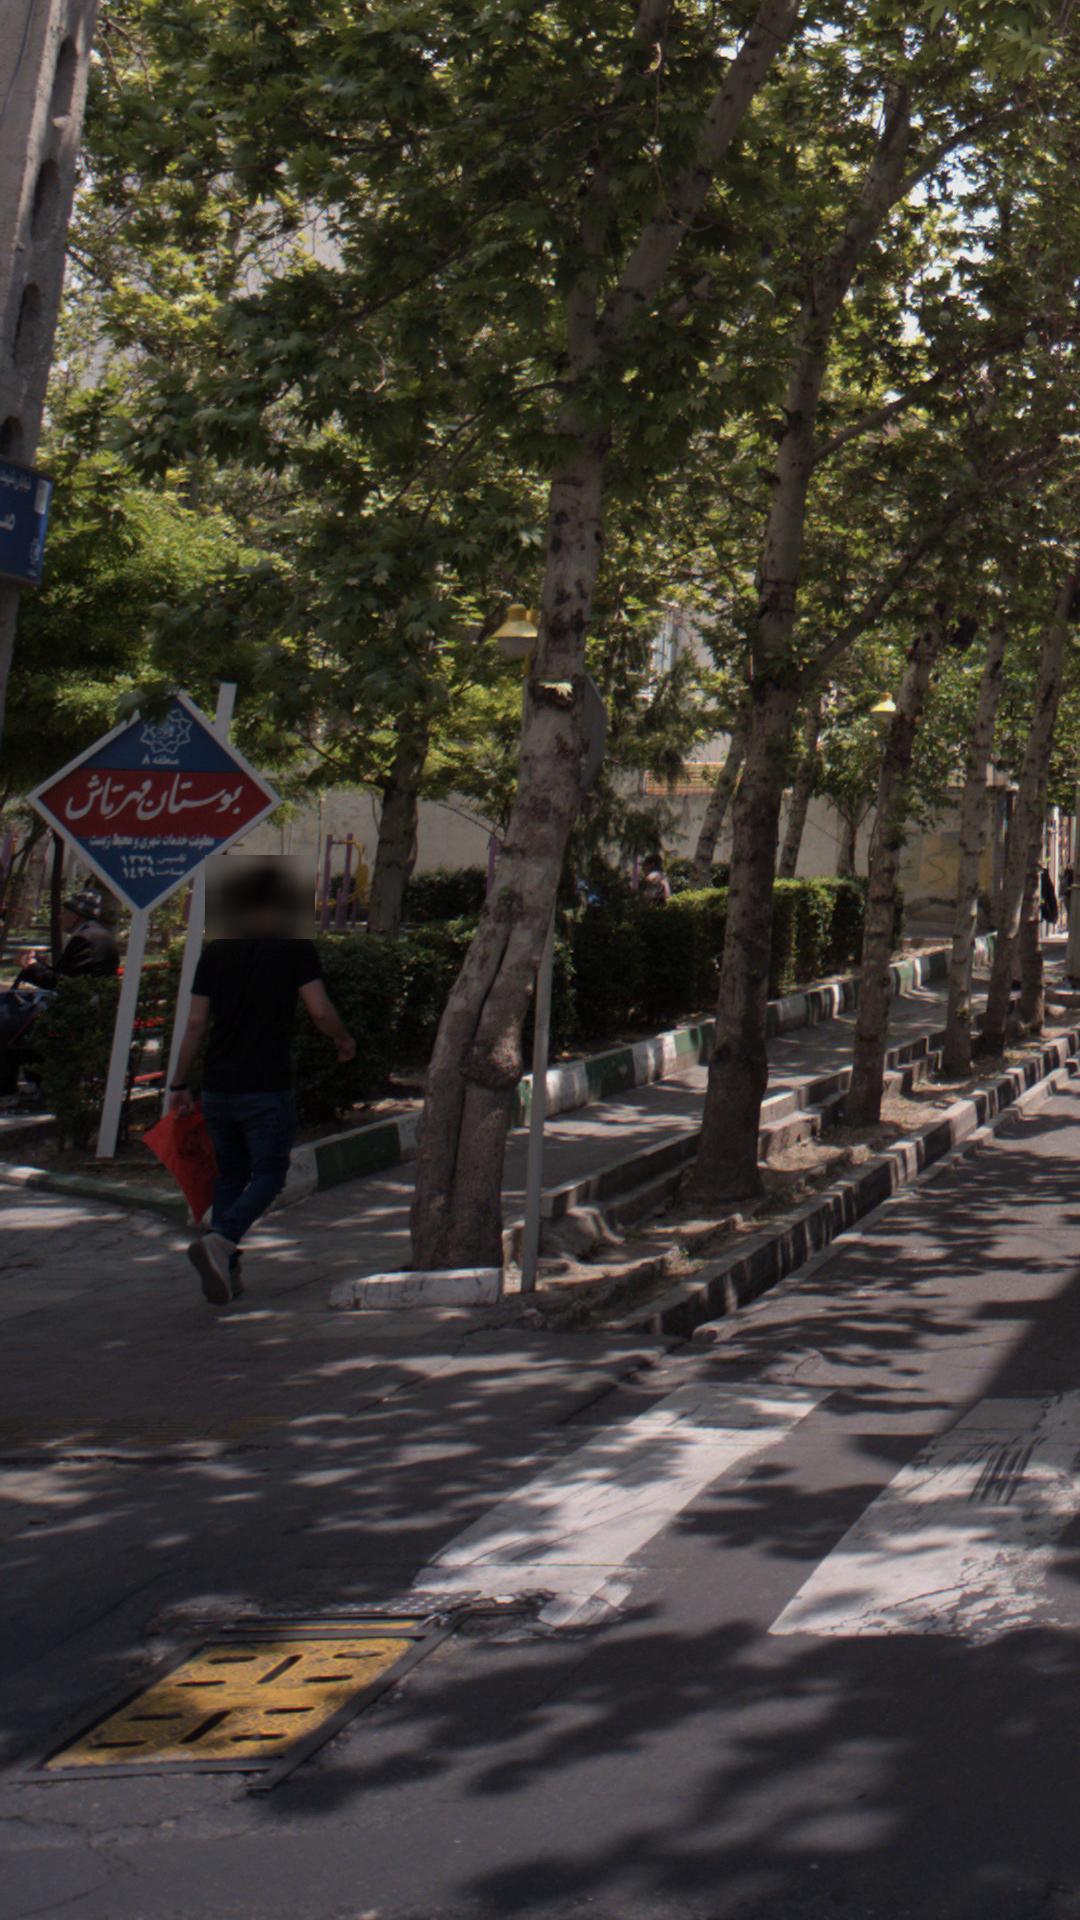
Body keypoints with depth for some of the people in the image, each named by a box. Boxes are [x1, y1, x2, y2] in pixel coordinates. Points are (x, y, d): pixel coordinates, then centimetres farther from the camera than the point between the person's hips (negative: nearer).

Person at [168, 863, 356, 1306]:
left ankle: (226, 1271, 11)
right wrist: (344, 1041, 10)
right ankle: (220, 1239, -22)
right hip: (267, 1087, -4)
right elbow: (320, 1011, -10)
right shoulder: (295, 949, -4)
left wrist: (180, 1084, 12)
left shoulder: (215, 952, 8)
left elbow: (196, 1024, 7)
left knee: (229, 1175, 16)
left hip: (217, 1086, 4)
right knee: (268, 1174, 3)